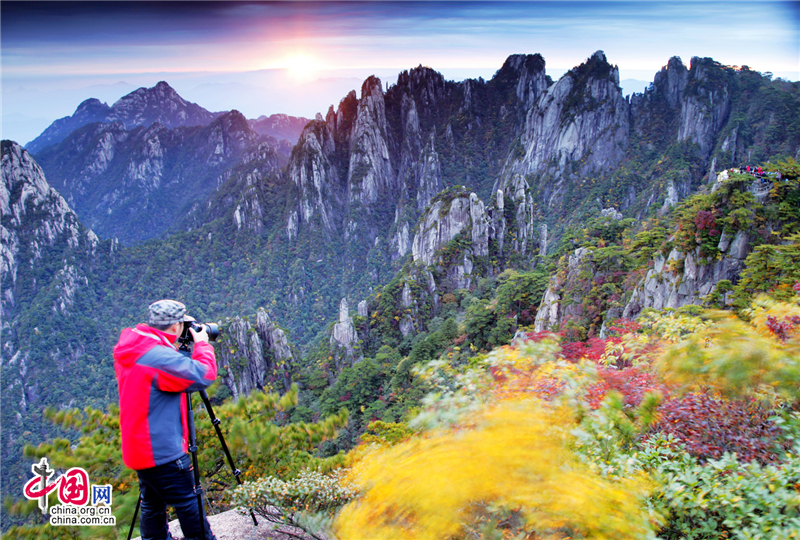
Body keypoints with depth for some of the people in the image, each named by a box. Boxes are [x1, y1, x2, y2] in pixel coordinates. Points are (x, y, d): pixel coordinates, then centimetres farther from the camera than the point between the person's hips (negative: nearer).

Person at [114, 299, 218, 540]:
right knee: (190, 506, 3)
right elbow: (204, 376, -21)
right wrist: (201, 344, -7)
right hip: (162, 452, -9)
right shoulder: (160, 358, -25)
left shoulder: (129, 350, 4)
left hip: (138, 447, 9)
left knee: (152, 505, 19)